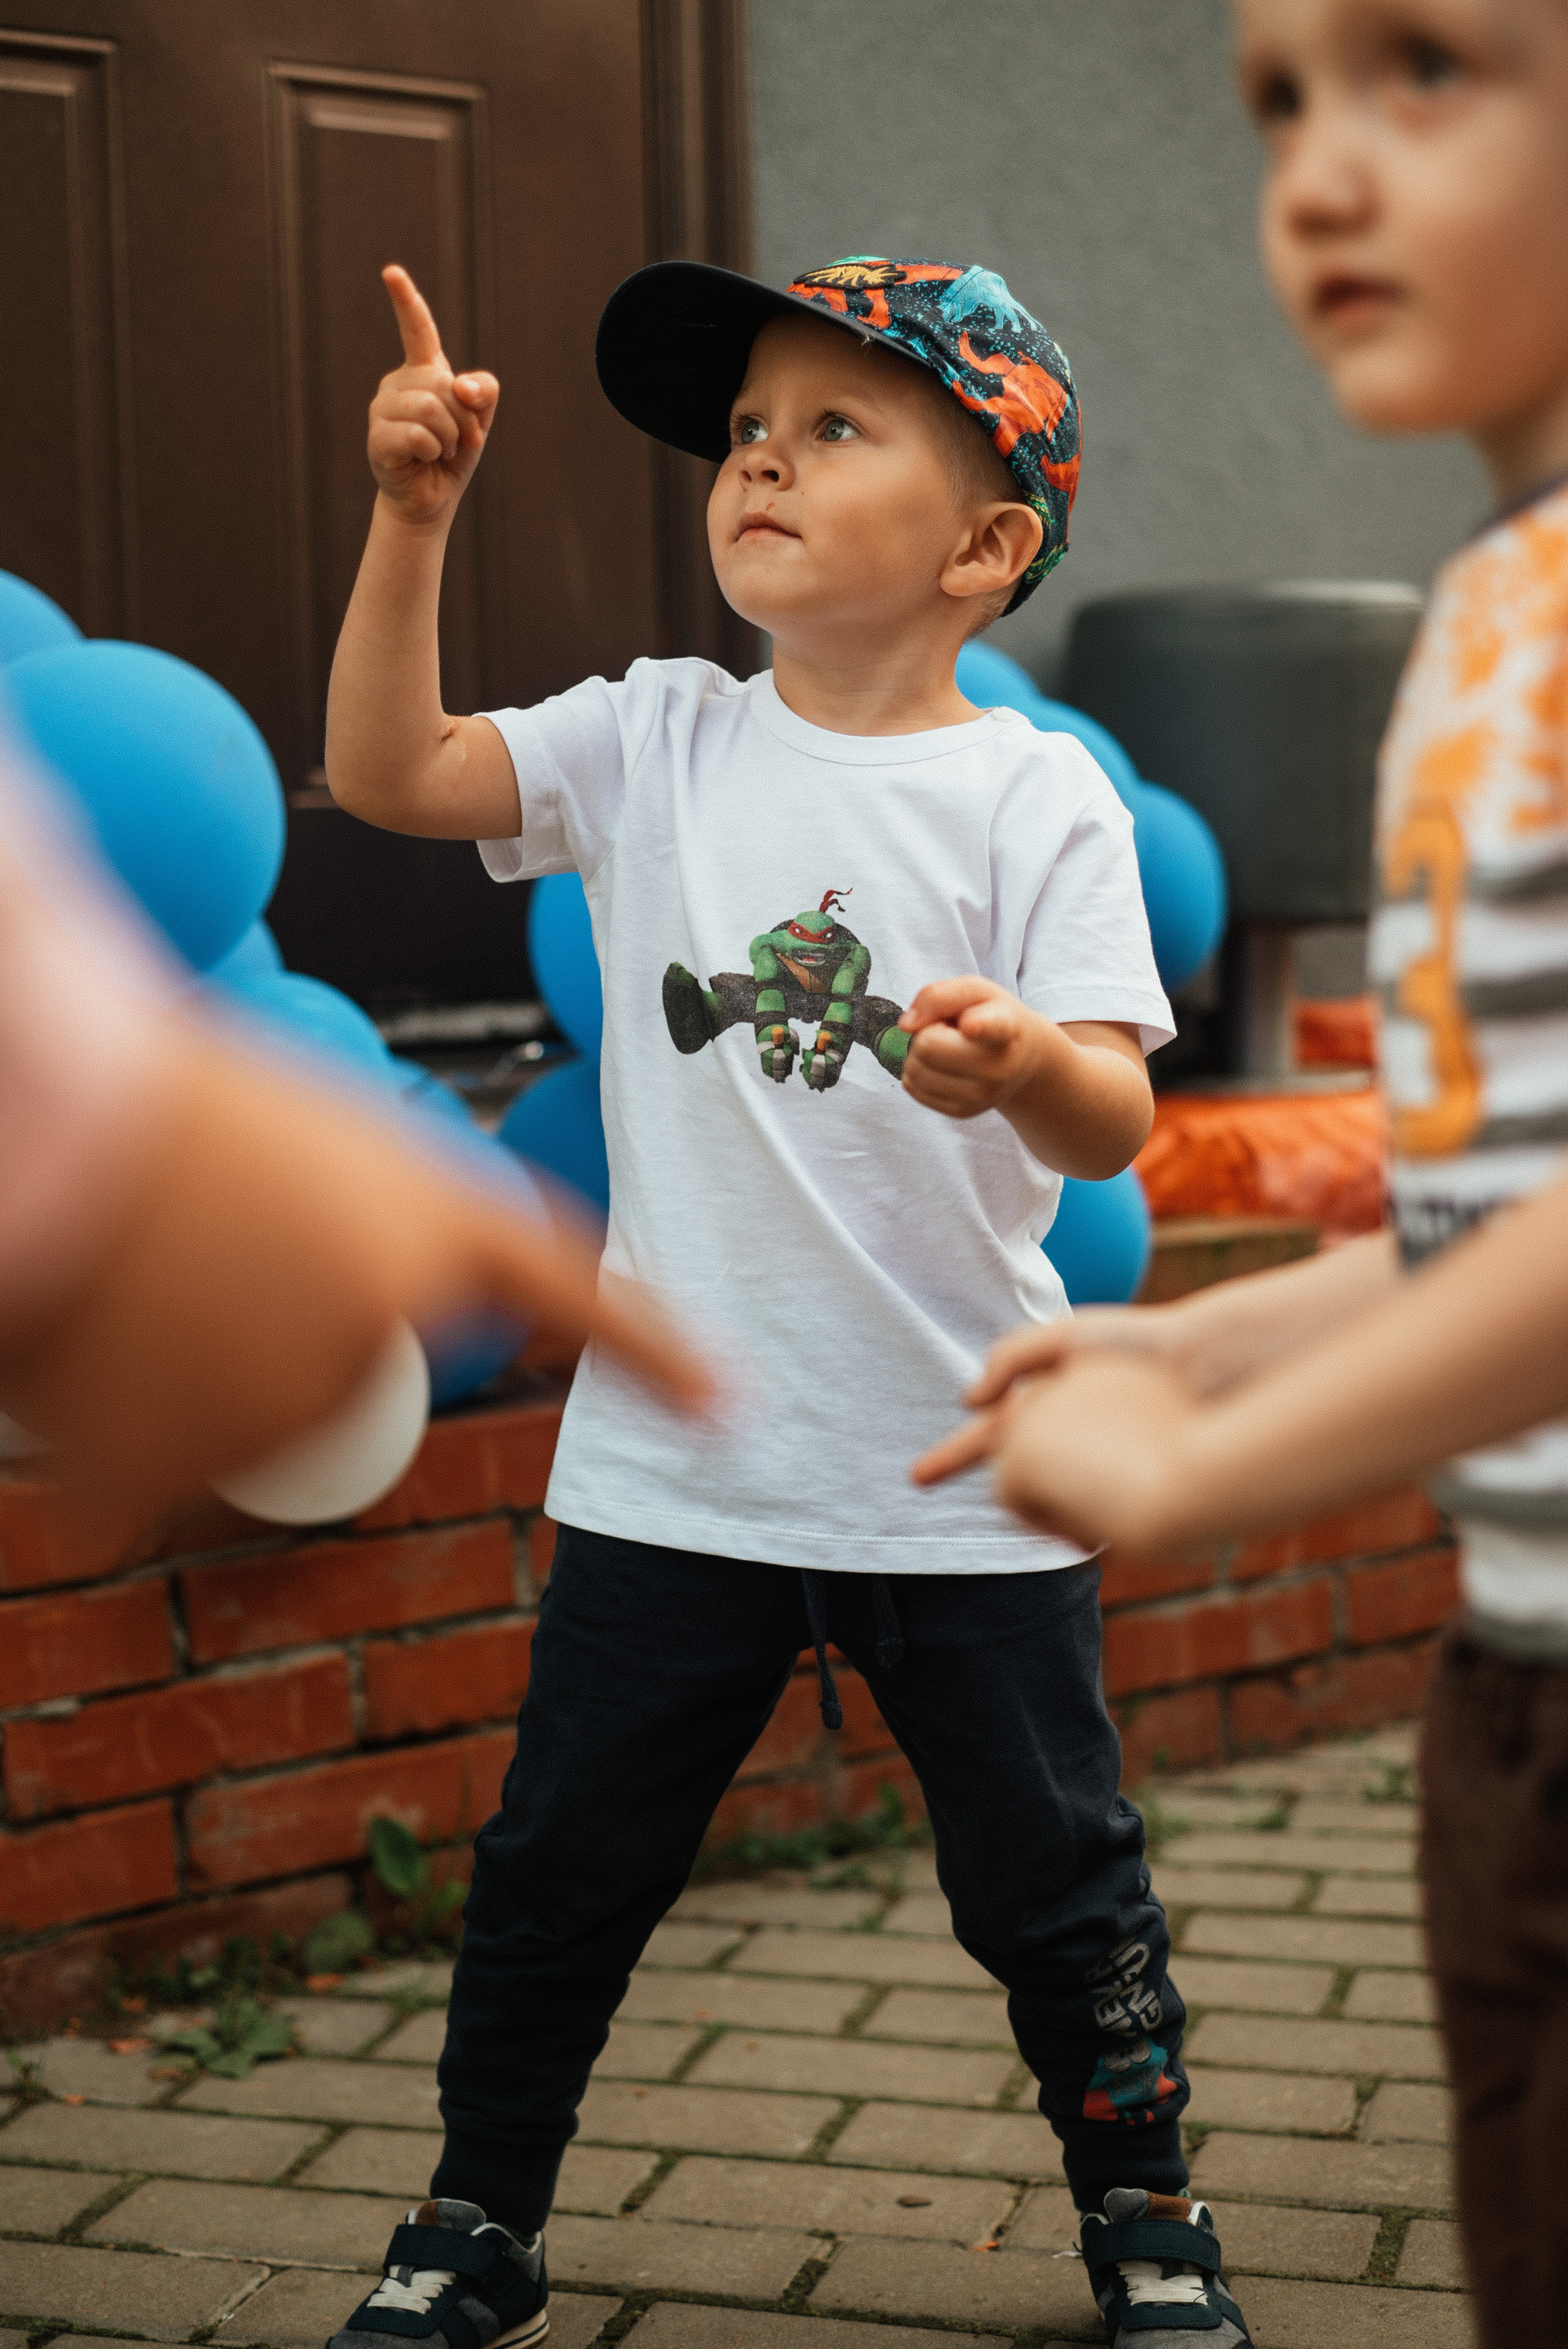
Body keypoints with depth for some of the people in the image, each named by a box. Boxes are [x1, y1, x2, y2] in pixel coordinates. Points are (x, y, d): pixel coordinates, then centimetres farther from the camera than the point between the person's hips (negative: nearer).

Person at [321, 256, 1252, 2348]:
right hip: (677, 1464, 3)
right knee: (559, 1873, 11)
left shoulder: (1035, 796, -7)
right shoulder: (659, 741, 3)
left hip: (961, 1474, -2)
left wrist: (1024, 1062, -38)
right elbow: (385, 768, -4)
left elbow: (1116, 1121, -15)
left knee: (1054, 1882, 10)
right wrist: (414, 518, -12)